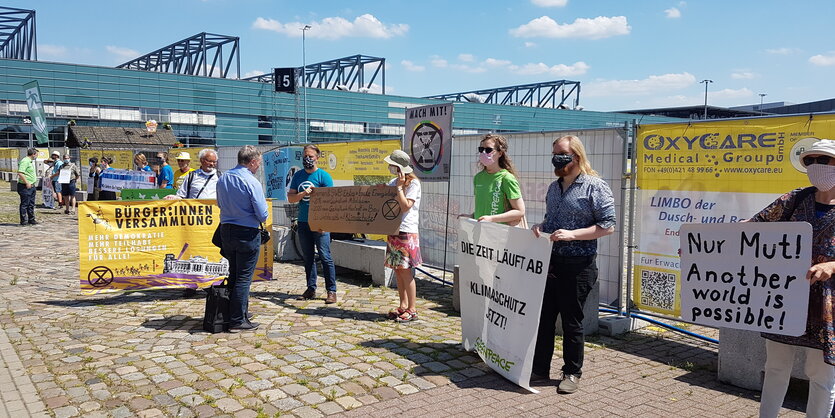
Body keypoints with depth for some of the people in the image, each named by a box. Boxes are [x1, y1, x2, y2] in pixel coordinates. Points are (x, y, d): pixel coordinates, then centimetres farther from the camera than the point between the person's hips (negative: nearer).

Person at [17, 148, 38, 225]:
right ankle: (23, 221, 1)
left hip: (31, 186, 10)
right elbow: (20, 173, -24)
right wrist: (27, 183, -24)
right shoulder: (25, 161, -15)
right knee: (24, 204, -4)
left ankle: (31, 219, 22)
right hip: (25, 187, -10)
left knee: (31, 204, 14)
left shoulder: (30, 161, 16)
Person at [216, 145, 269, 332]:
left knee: (233, 275, 20)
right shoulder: (252, 182, -17)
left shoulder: (222, 179, 4)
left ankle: (235, 313, 31)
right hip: (247, 234, -7)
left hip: (226, 231, 7)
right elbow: (262, 215, -16)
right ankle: (237, 321, 6)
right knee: (244, 278, 2)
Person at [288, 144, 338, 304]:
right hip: (303, 223, 5)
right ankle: (311, 289, 21)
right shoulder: (298, 176, 10)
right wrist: (303, 193, -14)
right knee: (307, 258, 12)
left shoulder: (323, 176, -5)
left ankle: (331, 291, 1)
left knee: (325, 257, -5)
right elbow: (290, 198, 7)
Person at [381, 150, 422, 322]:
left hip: (406, 231, -8)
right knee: (397, 269, 10)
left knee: (405, 270, -5)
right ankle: (403, 305, 21)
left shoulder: (413, 183, -8)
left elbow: (405, 206, -17)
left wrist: (400, 187, -14)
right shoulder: (393, 182, 15)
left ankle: (412, 309, 3)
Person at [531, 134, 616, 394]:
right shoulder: (554, 187, 15)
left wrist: (572, 234, -21)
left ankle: (572, 373, 19)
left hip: (577, 265, -7)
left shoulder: (595, 186, -8)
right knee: (543, 316, 9)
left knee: (571, 320, 4)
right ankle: (539, 368, 20)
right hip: (549, 261, 7)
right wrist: (540, 228, 3)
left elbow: (607, 226, -13)